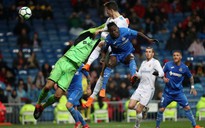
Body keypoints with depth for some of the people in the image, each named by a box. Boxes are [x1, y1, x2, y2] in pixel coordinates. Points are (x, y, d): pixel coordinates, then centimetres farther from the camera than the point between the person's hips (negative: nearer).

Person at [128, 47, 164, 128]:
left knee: (138, 110, -9)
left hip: (148, 90, -6)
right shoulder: (144, 63, 16)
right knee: (130, 106, -8)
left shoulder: (155, 62, -6)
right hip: (140, 88, 6)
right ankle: (144, 109, 20)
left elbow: (161, 73, -20)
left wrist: (157, 73, -42)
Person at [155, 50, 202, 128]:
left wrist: (192, 87, 9)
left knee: (187, 108, -6)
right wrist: (164, 78, -14)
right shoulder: (168, 65, -6)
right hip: (168, 92, 0)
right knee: (161, 109, -2)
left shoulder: (184, 68, -3)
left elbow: (190, 77, 13)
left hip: (179, 92, 0)